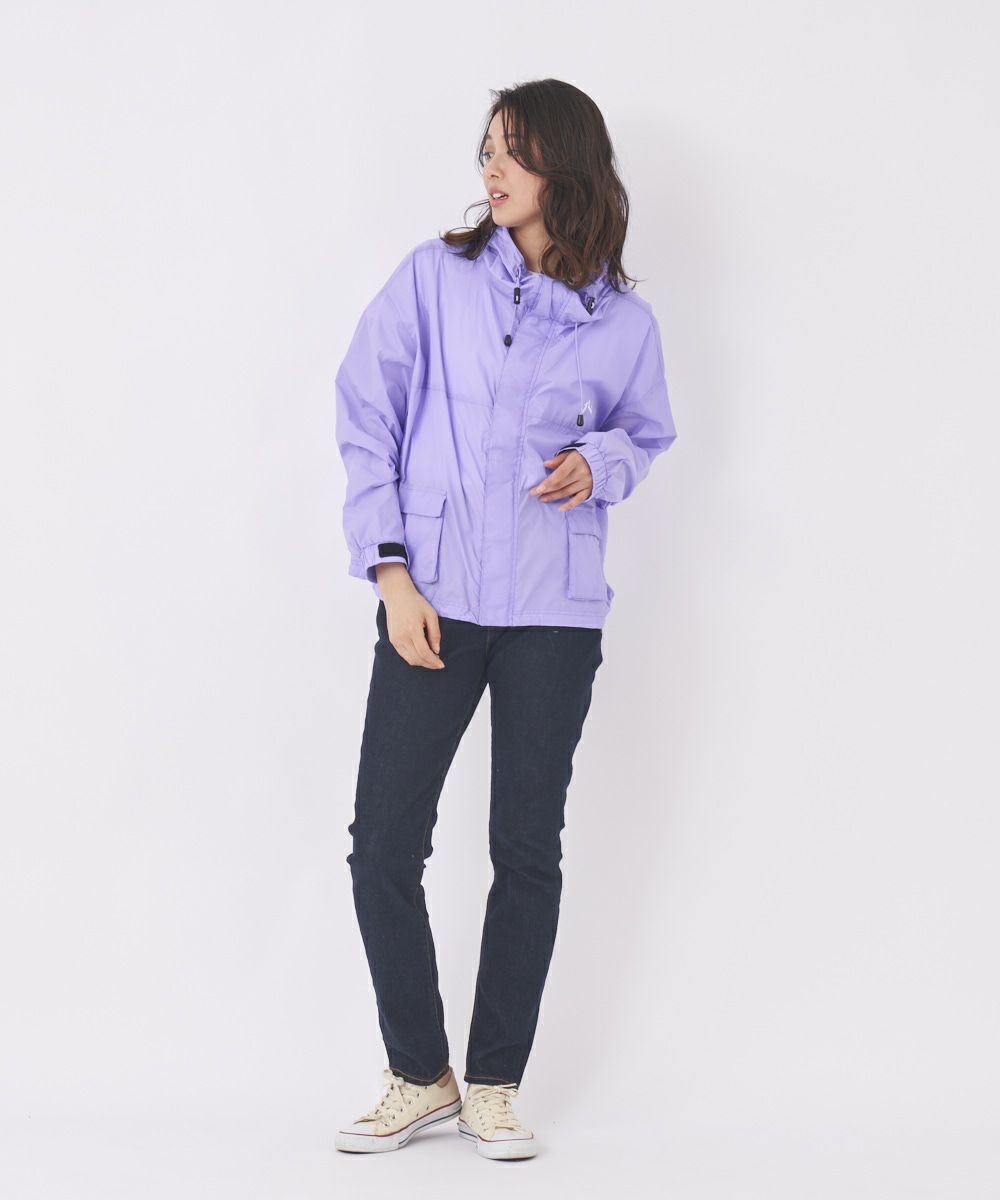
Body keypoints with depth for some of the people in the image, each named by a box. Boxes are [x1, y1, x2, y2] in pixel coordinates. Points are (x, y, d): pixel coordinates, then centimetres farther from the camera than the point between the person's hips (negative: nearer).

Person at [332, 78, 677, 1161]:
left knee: (527, 851, 5)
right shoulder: (433, 278, 1)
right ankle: (418, 1076, 16)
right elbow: (366, 420, 0)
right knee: (383, 845, -1)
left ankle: (492, 1084, 19)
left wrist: (598, 463, -4)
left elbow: (647, 433, 20)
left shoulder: (623, 323, 4)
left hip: (554, 614, 1)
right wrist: (391, 573, -8)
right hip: (432, 603, 0)